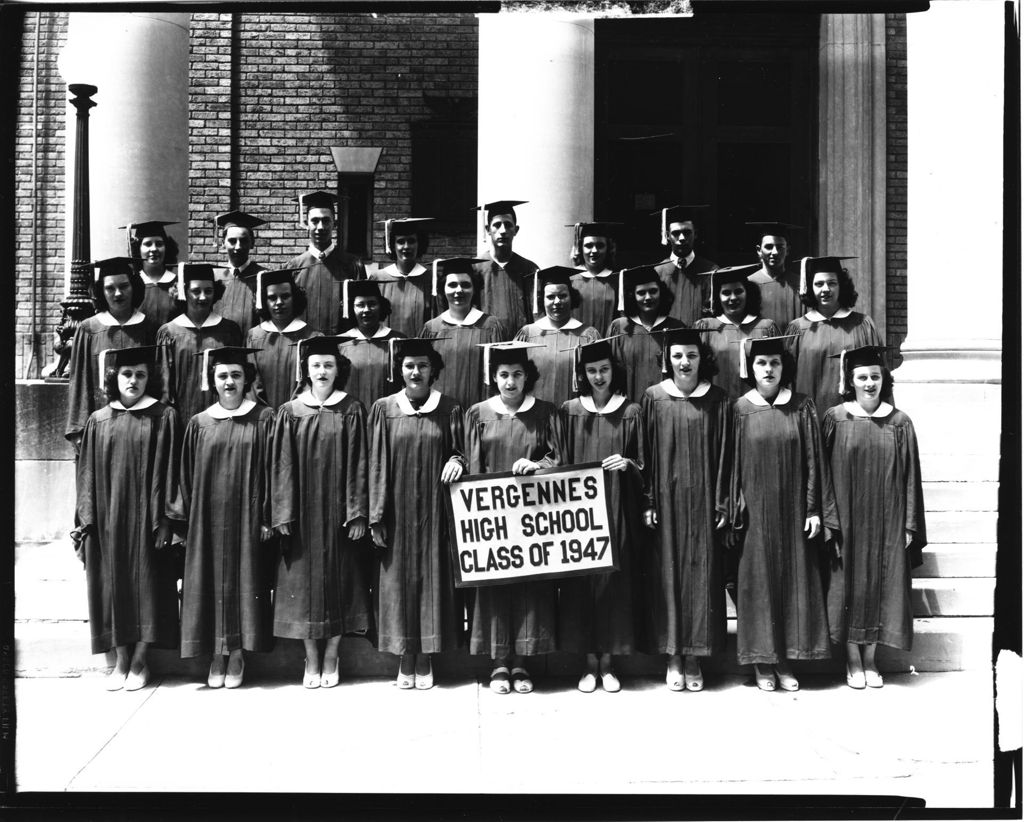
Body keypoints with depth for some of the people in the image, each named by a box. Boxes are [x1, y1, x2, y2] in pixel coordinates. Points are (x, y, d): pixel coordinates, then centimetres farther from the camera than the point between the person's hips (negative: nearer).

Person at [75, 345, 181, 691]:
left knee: (145, 582, 1)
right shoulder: (98, 421, 8)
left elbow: (167, 470, -4)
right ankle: (121, 660, 17)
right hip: (108, 518, 3)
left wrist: (164, 519, -10)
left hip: (145, 516, -3)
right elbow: (88, 472, 8)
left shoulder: (163, 417, -1)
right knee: (113, 582, 6)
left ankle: (139, 661, 13)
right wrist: (87, 517, -1)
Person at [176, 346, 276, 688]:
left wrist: (267, 516, -7)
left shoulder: (263, 419, 1)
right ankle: (217, 657, 14)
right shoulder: (199, 423, 7)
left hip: (246, 517, -2)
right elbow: (188, 476, 8)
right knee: (212, 581, 4)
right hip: (208, 518, 2)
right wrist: (186, 520, 3)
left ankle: (237, 656, 11)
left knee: (244, 580, 0)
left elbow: (270, 469, -2)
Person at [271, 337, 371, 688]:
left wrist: (357, 513, -8)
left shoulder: (352, 411, 2)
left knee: (338, 578, 3)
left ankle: (330, 659, 16)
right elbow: (282, 465, 2)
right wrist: (283, 515, -5)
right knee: (305, 581, 4)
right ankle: (311, 661, 15)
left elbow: (358, 464, -2)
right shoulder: (290, 412, 4)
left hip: (337, 511, -1)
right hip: (303, 512, 1)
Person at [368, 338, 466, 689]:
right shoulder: (384, 409, 2)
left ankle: (425, 661, 15)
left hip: (434, 512, 0)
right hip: (398, 512, 0)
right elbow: (377, 464, 2)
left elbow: (458, 450, 9)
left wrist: (457, 460, -17)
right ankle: (405, 660, 16)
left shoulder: (449, 410, 2)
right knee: (399, 579, 4)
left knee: (433, 578, 3)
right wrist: (376, 518, -3)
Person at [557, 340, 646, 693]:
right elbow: (561, 463, 8)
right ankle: (589, 663, 11)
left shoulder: (631, 412, 4)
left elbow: (642, 466, 6)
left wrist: (627, 464, -15)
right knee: (582, 581, 1)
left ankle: (608, 662, 12)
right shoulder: (570, 411, 5)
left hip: (617, 510, 0)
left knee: (614, 581, 1)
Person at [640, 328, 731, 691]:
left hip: (702, 499, 0)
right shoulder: (654, 398, 2)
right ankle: (673, 658, 12)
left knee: (701, 573, 2)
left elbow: (723, 454, 3)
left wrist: (722, 503, -2)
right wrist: (647, 502, -3)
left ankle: (695, 657, 14)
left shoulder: (717, 400, 2)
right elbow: (646, 453, 2)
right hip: (666, 499, 0)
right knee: (667, 573, 3)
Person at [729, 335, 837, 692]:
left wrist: (814, 510, -4)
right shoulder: (741, 409, 0)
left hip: (792, 511, 1)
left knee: (794, 580, 5)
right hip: (756, 511, -1)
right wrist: (734, 512, -4)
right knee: (758, 581, 4)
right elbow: (733, 463, 1)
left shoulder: (801, 407, 1)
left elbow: (813, 461, 1)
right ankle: (761, 661, 14)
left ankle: (785, 659, 17)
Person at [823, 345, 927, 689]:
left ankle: (870, 658, 20)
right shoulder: (835, 419, -3)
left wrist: (909, 525, -1)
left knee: (880, 583, 6)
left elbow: (910, 478, 3)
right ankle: (853, 660, 17)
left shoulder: (899, 423, 1)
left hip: (886, 521, 1)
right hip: (847, 519, -1)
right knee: (850, 583, 4)